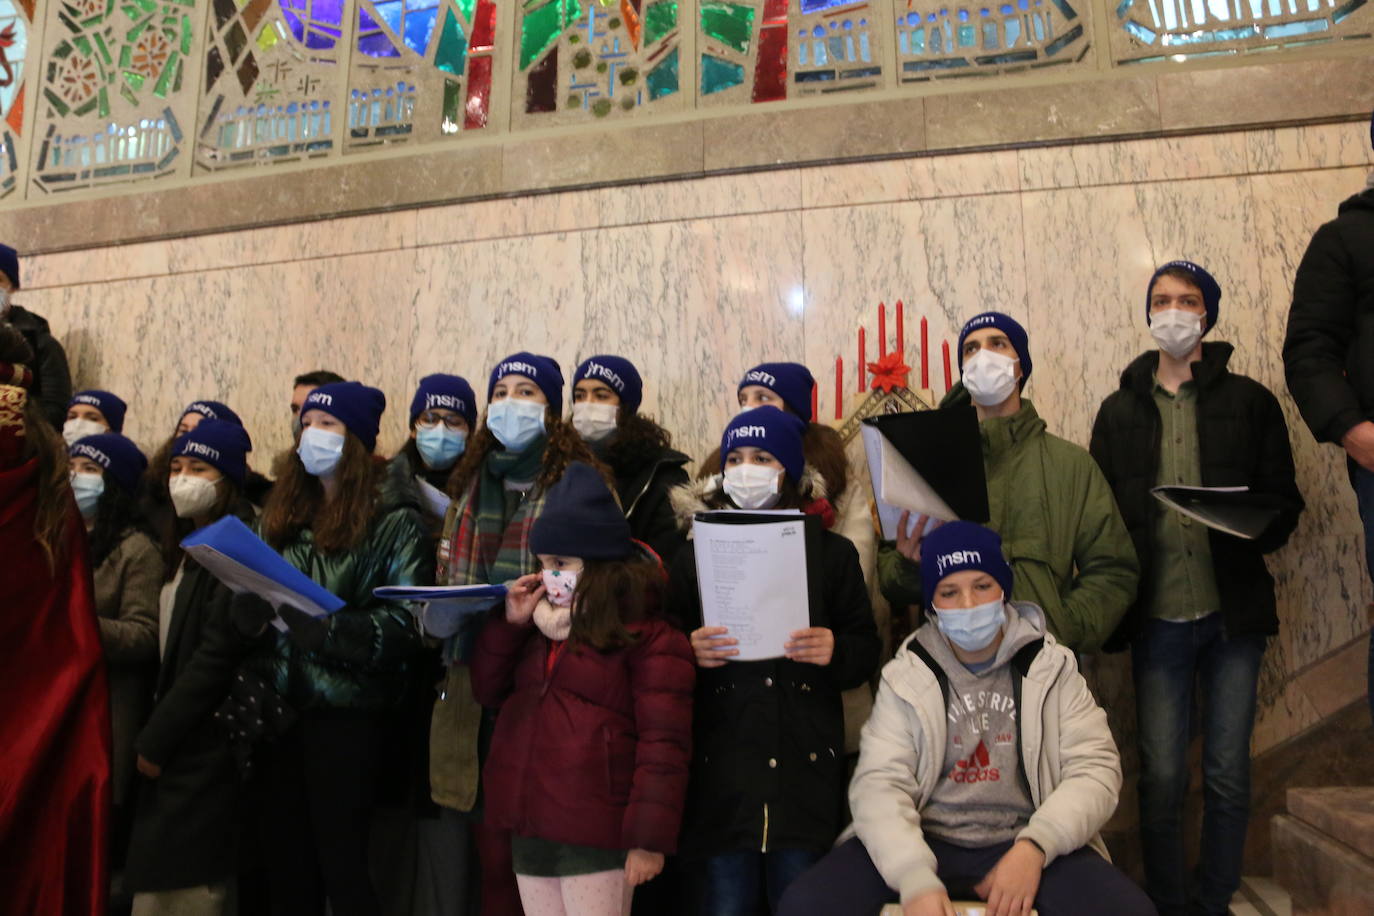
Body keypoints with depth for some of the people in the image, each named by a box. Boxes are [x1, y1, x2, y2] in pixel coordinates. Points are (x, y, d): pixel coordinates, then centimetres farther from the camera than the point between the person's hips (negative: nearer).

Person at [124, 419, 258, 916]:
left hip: (205, 743, -9)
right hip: (177, 743, 9)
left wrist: (155, 739, -13)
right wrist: (155, 734, 8)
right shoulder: (189, 547, 17)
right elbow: (171, 650, 16)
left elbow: (216, 656, -18)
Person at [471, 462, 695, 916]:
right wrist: (509, 622, 2)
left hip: (595, 834, -7)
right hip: (529, 829, 8)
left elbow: (663, 744, -14)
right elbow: (488, 691, 15)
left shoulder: (649, 638, -10)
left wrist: (649, 837, -17)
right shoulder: (541, 626, 14)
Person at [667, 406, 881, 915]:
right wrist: (690, 652, -12)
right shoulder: (695, 556, 9)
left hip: (806, 767, 0)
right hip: (722, 771, 0)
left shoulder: (832, 553, 8)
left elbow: (867, 648, 9)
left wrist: (835, 651, -13)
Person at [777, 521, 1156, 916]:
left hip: (1026, 846, 0)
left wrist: (1034, 846, -19)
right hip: (926, 843, 0)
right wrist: (915, 879, -24)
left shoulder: (1050, 667, 5)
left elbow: (1095, 767, -2)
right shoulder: (907, 677, 2)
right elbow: (879, 784, -7)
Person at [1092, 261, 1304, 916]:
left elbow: (1284, 501, 5)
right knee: (1162, 777, 4)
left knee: (1227, 775, 7)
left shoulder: (1249, 401, 6)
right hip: (1157, 619, 1)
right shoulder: (1119, 410, 9)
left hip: (1232, 616, 0)